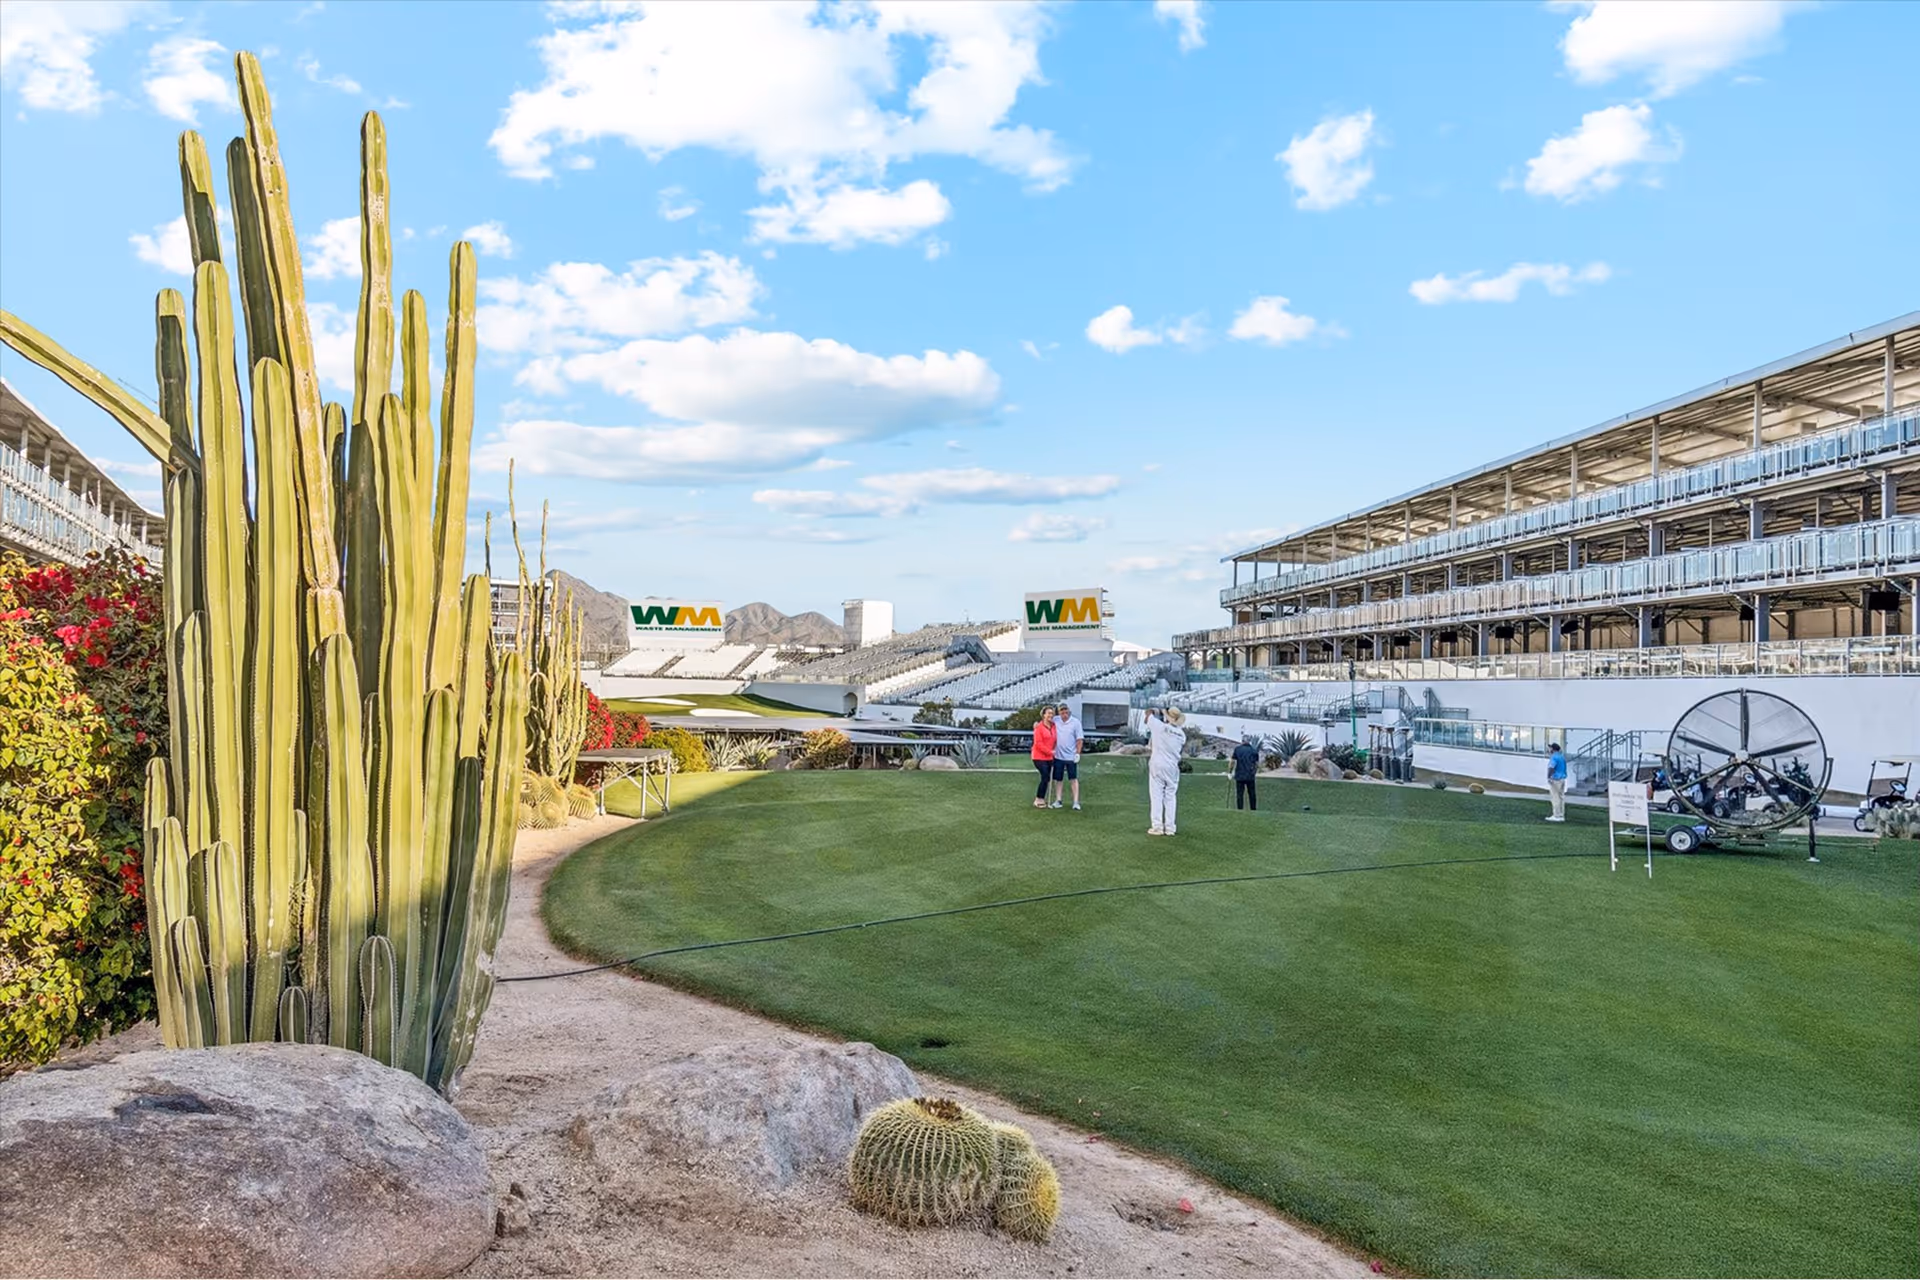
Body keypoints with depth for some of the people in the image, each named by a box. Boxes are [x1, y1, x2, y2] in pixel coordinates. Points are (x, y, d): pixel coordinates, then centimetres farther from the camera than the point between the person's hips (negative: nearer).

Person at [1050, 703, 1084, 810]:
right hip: (1058, 756, 3)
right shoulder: (1055, 721, 1)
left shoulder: (1075, 722, -6)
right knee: (1058, 779, 8)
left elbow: (1079, 739, -5)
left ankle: (1076, 802, 1)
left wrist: (1078, 753, -10)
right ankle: (1058, 800, 15)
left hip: (1071, 757, -3)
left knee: (1074, 779, 1)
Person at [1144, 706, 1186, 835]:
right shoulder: (1181, 734, 0)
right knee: (1171, 797, 8)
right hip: (1172, 767, 3)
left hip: (1157, 765, -3)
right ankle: (1170, 827, 7)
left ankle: (1157, 827, -2)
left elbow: (1148, 713, 2)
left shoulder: (1159, 726, -11)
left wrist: (1156, 712, 24)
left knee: (1156, 796, 0)